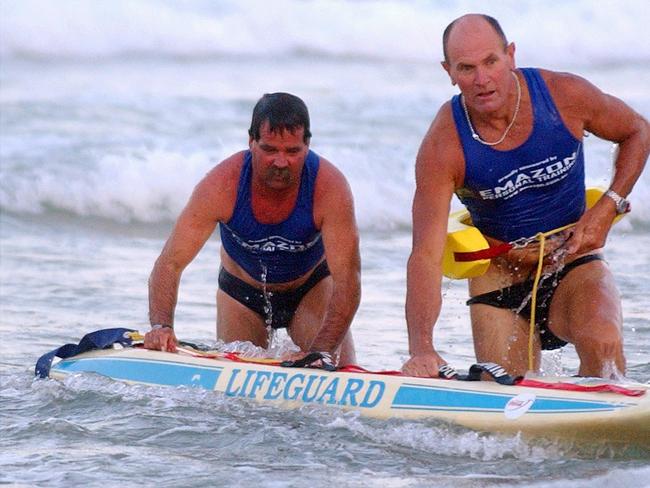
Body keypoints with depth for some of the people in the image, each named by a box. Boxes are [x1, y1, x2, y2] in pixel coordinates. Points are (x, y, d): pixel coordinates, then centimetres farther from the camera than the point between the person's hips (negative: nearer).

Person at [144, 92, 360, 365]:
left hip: (312, 289, -1)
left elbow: (347, 281, -36)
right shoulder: (222, 185, -32)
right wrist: (161, 325, -46)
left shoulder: (330, 187, -34)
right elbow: (170, 263, -28)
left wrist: (321, 353, -48)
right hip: (242, 291, 1)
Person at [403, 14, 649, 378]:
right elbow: (426, 256, -26)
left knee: (602, 341, -32)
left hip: (572, 262, -1)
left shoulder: (565, 95, -14)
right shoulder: (442, 148, -19)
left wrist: (609, 206, -9)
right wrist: (422, 349, -41)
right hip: (497, 276, 1)